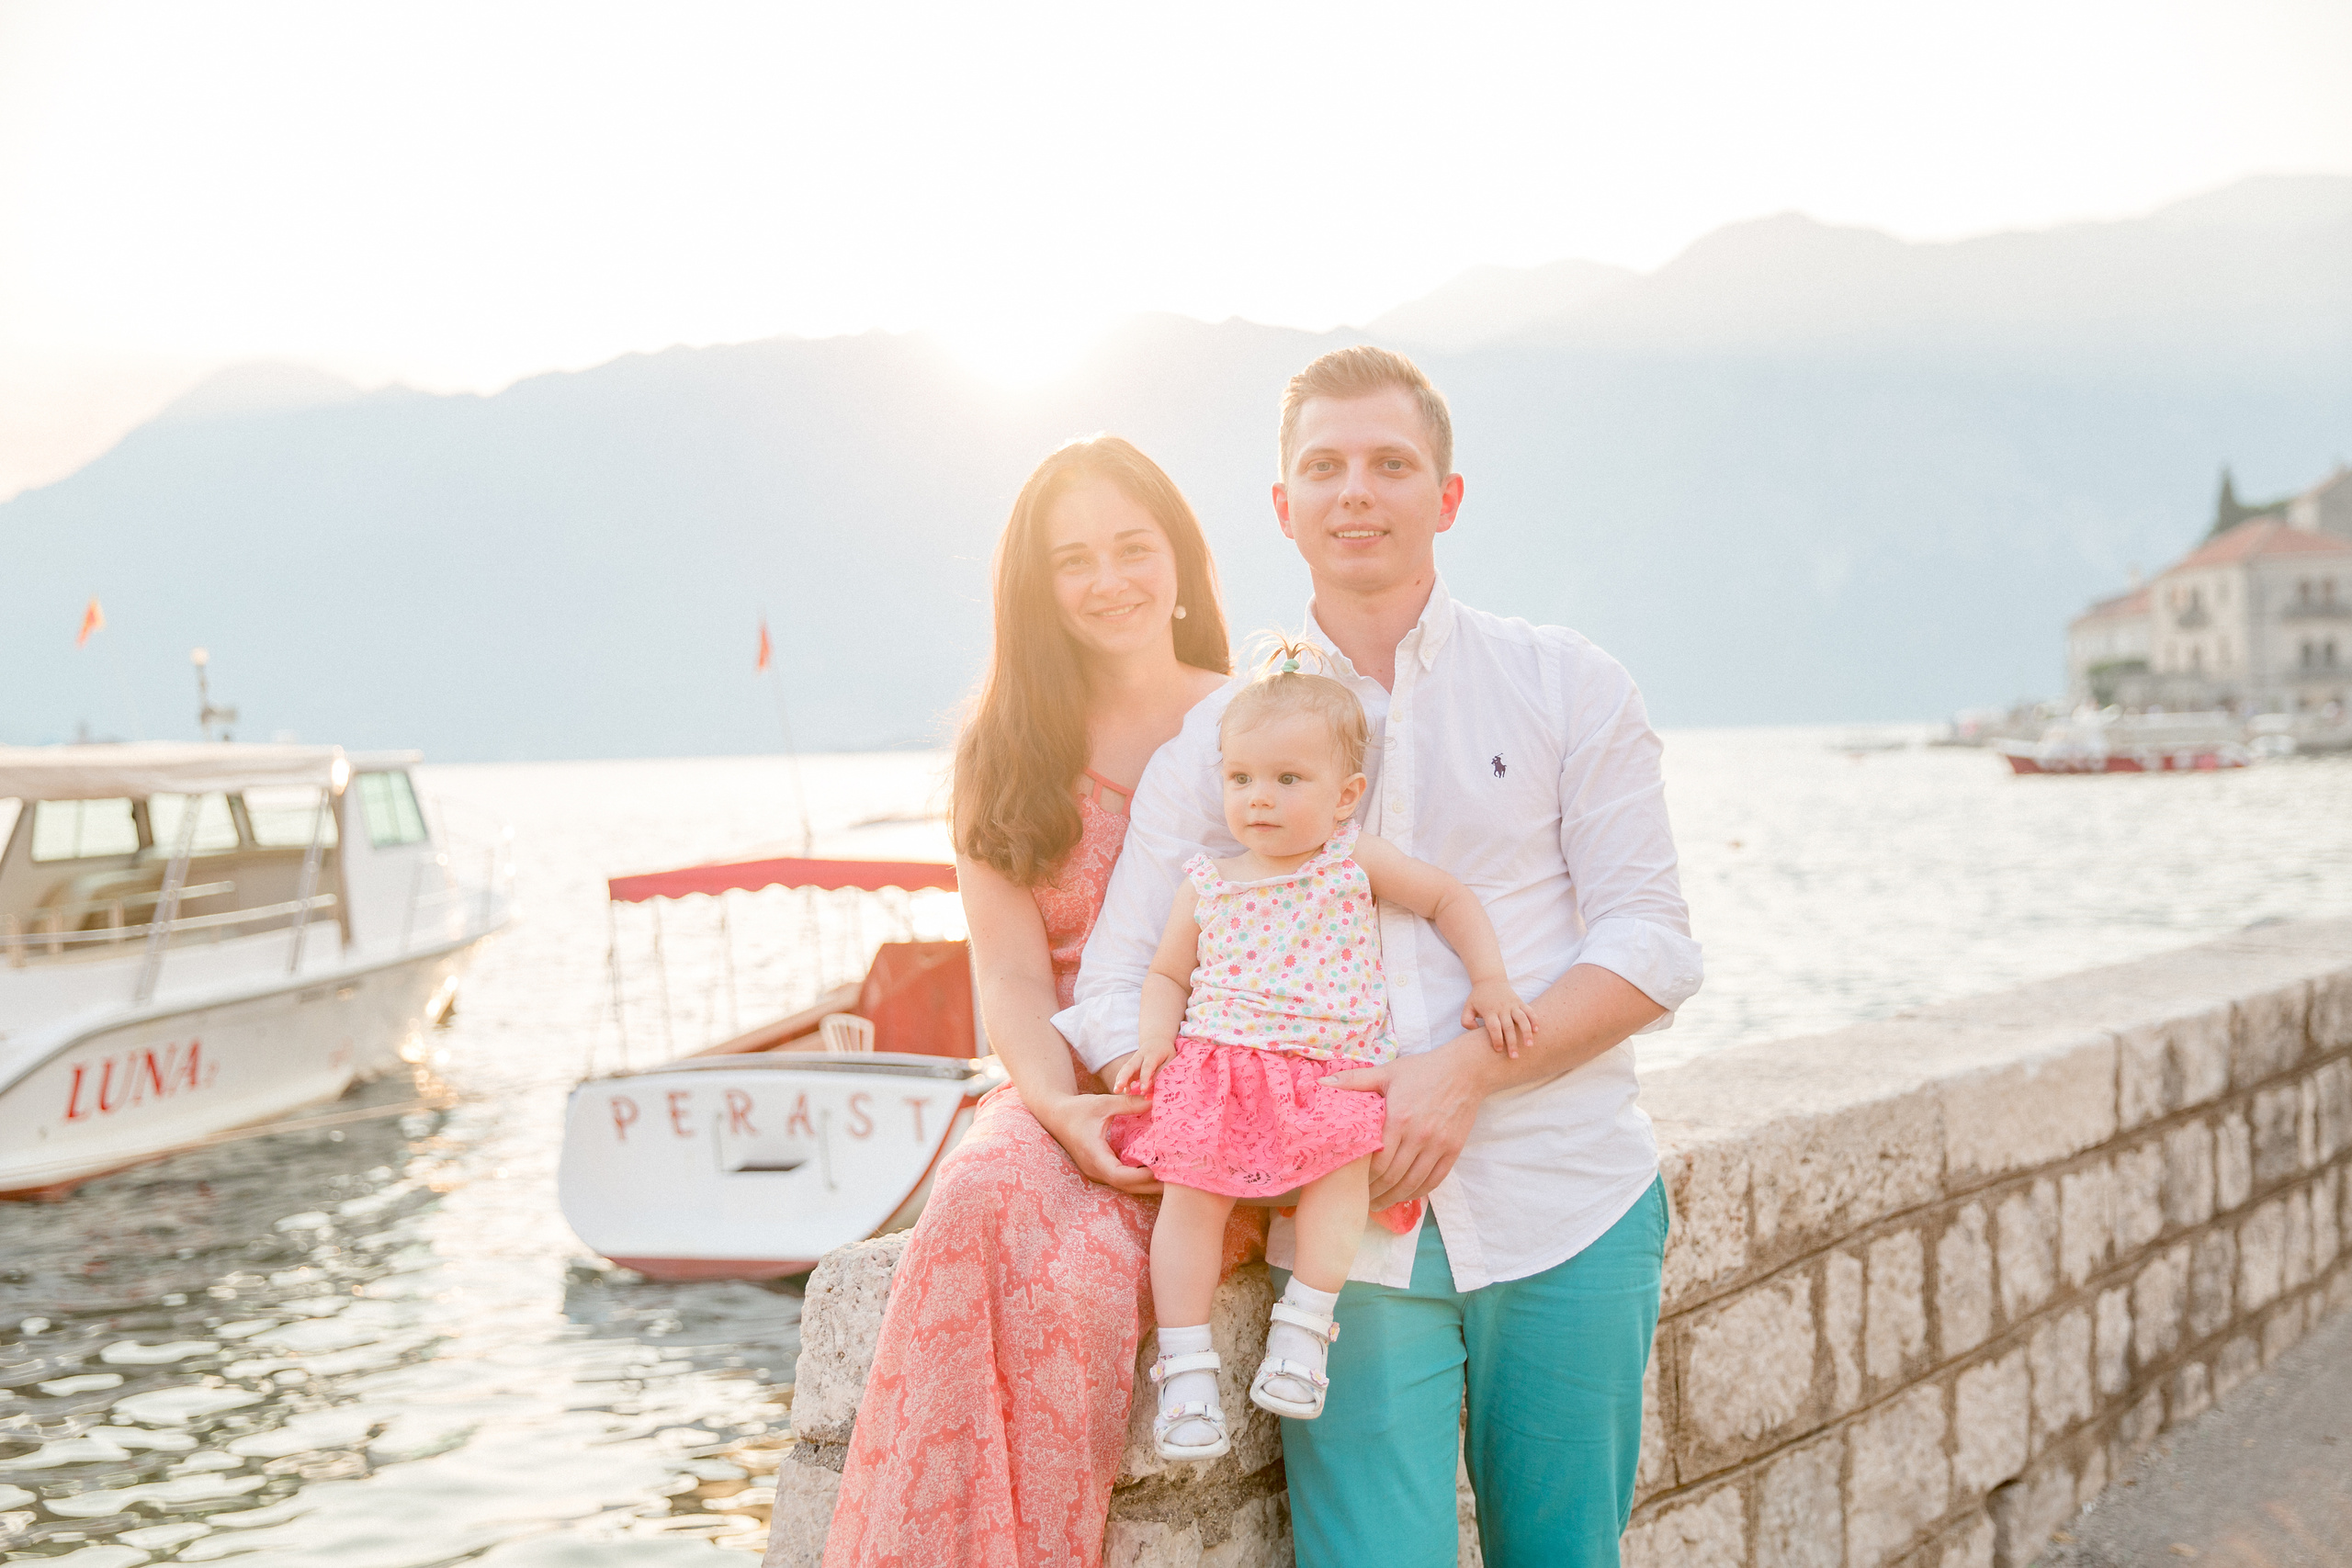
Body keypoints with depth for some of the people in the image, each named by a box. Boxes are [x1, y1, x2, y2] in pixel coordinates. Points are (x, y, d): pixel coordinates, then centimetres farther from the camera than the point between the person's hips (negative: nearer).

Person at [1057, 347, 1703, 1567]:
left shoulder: (1566, 687, 6)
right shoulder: (1217, 734, 8)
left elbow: (1650, 947, 0)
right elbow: (1118, 988, 6)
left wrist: (1470, 1067, -15)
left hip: (1566, 1209, 0)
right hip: (1350, 1235, 0)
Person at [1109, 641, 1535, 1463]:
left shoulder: (1355, 862, 5)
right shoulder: (1207, 886, 9)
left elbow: (1450, 898, 14)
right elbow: (1166, 973, 19)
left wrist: (1489, 981, 4)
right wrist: (1156, 1035, -1)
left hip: (1330, 1075, -1)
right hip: (1216, 1067, 1)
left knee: (1343, 1165, -30)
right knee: (1190, 1194, -19)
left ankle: (1302, 1326, -18)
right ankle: (1185, 1365, -12)